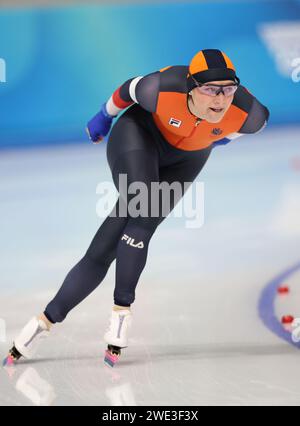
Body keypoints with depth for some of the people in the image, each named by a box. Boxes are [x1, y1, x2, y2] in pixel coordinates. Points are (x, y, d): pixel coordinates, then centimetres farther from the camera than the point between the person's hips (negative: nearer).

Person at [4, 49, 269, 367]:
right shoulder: (164, 88, -34)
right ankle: (122, 310, -13)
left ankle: (46, 320, -6)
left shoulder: (246, 113, -29)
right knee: (142, 212, -30)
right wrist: (104, 116, 8)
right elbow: (131, 88, -11)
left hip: (184, 160, 2)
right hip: (141, 132, -2)